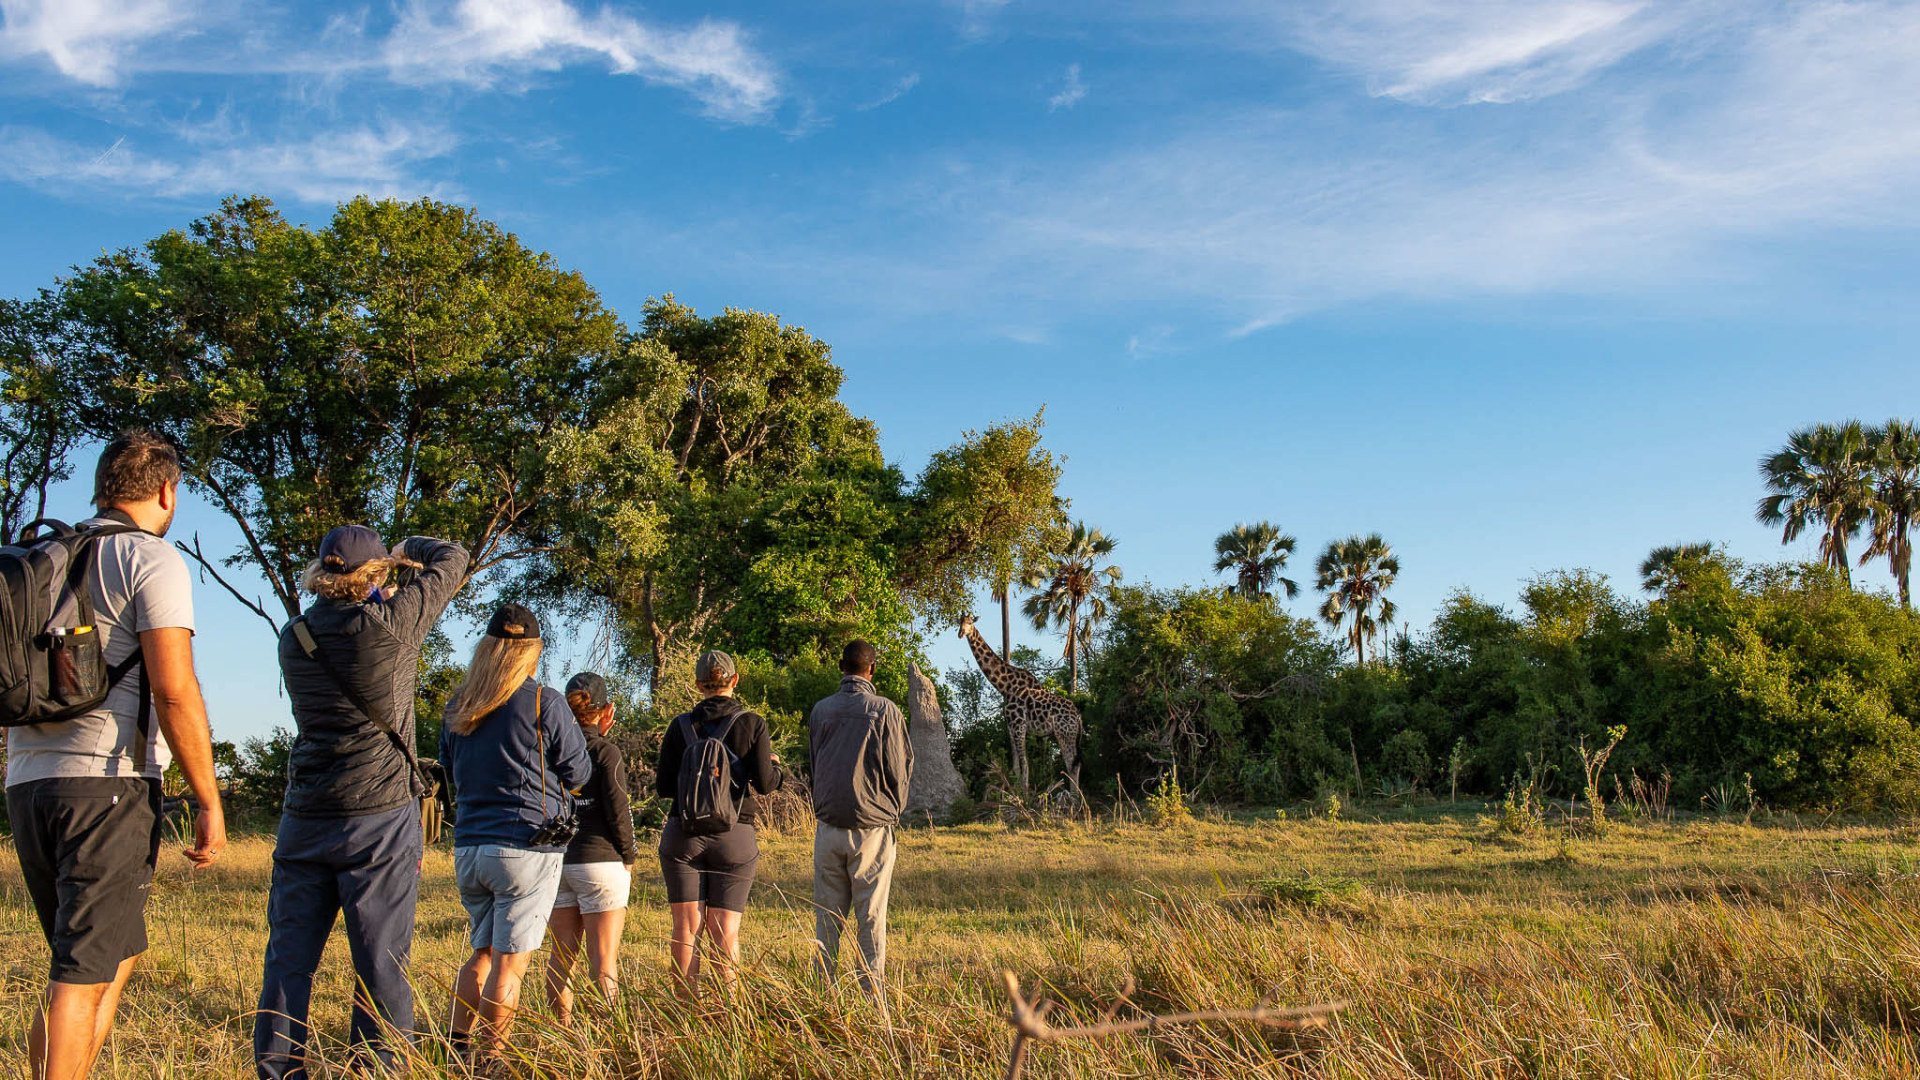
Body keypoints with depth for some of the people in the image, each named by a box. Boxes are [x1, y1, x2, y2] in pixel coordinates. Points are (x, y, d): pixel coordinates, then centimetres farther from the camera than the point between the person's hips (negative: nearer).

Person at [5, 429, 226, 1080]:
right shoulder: (153, 560, -5)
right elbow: (174, 692, -14)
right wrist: (209, 802, -10)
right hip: (108, 782, -7)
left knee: (117, 954, 18)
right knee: (84, 975, -5)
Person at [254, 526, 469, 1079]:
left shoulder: (293, 637, 4)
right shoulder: (391, 624, -9)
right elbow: (451, 558, 5)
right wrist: (406, 548, 24)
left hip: (305, 818, 5)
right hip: (380, 812, -4)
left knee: (289, 958, 9)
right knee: (381, 963, 1)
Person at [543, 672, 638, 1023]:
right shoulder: (606, 753, -11)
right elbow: (618, 812, -12)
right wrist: (628, 857, 3)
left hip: (556, 861, 5)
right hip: (599, 861, -5)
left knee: (561, 955, 13)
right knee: (603, 957, 0)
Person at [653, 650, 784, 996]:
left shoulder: (681, 725, 2)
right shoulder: (752, 724, -3)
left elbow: (664, 787, 3)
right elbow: (764, 783, -7)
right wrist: (775, 768, 15)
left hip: (684, 836, 1)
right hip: (734, 837, -1)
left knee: (686, 927, 4)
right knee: (725, 929, 4)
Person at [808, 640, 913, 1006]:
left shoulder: (820, 710, 4)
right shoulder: (885, 710, -6)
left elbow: (813, 765, 12)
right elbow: (899, 769, -3)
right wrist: (893, 810, 14)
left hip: (828, 826, 3)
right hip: (873, 827, -3)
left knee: (827, 918, 9)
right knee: (871, 919, 2)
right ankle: (873, 998, 4)